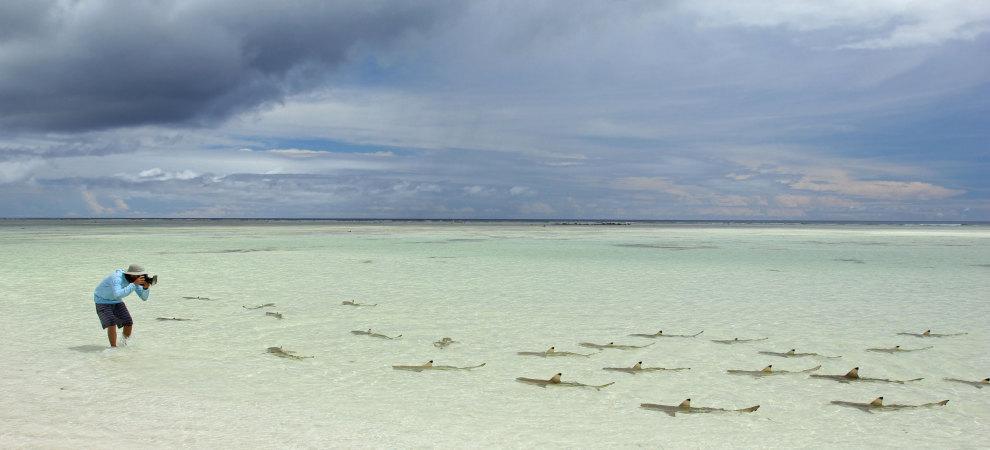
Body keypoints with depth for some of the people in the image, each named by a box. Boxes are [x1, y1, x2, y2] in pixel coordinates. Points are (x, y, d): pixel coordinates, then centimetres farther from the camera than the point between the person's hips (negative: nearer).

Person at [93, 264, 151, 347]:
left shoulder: (135, 280, -16)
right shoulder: (116, 278, -37)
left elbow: (144, 297, -13)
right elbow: (118, 295, -53)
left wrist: (146, 287, -34)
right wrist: (134, 284, -53)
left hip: (116, 301, 6)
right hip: (103, 301, -6)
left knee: (129, 323, -6)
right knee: (111, 324, -24)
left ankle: (124, 342, 22)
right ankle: (113, 347, -9)